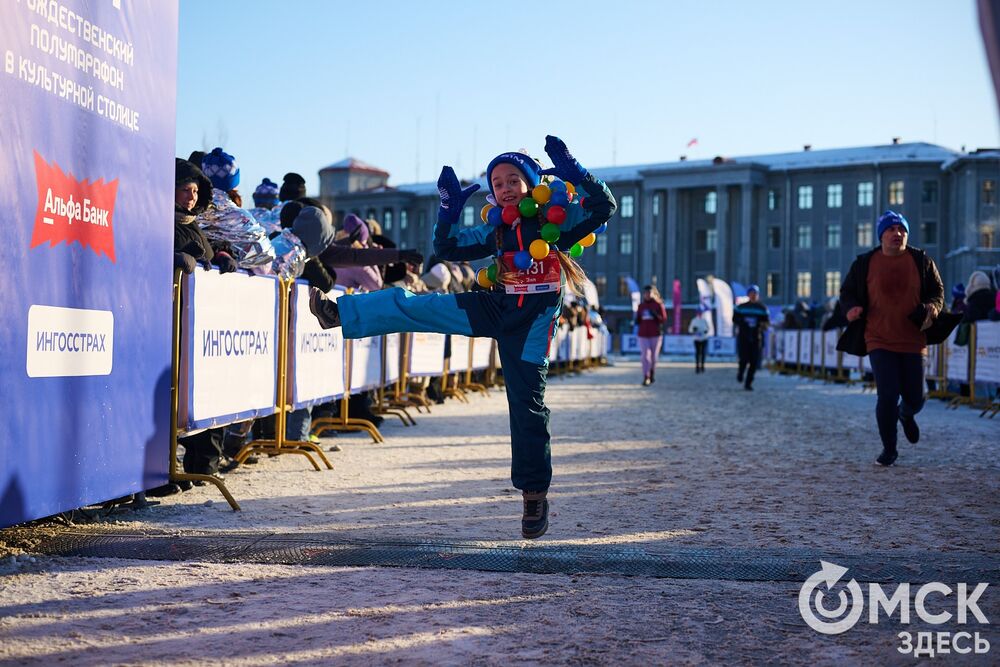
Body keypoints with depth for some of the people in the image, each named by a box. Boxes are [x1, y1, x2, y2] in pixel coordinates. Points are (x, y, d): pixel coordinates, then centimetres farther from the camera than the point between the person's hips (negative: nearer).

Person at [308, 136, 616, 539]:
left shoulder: (556, 216, -4)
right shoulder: (496, 228, 10)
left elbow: (604, 207, -14)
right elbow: (448, 249, 16)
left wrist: (573, 171, -23)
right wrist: (450, 207, 3)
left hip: (533, 318, -5)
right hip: (496, 308, 5)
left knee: (527, 403, -4)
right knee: (416, 308, -8)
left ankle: (535, 493, 6)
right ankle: (339, 313, -7)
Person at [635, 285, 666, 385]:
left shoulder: (658, 305, -1)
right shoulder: (641, 306, 9)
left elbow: (664, 320, -4)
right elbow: (637, 321, 13)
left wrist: (655, 315, -20)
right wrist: (637, 318, -9)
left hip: (656, 335, -1)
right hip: (643, 335, 1)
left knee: (653, 356, 8)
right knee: (645, 357, -10)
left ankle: (652, 373, 35)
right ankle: (646, 378, -13)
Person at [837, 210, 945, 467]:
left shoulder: (921, 261, 3)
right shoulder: (865, 263, 0)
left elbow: (938, 291, 11)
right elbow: (847, 292, 8)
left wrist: (933, 307, -11)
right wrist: (851, 308, -14)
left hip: (913, 342, 2)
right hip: (880, 341, -2)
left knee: (915, 398, 6)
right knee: (887, 395, -12)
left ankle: (906, 415, 46)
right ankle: (889, 450, 7)